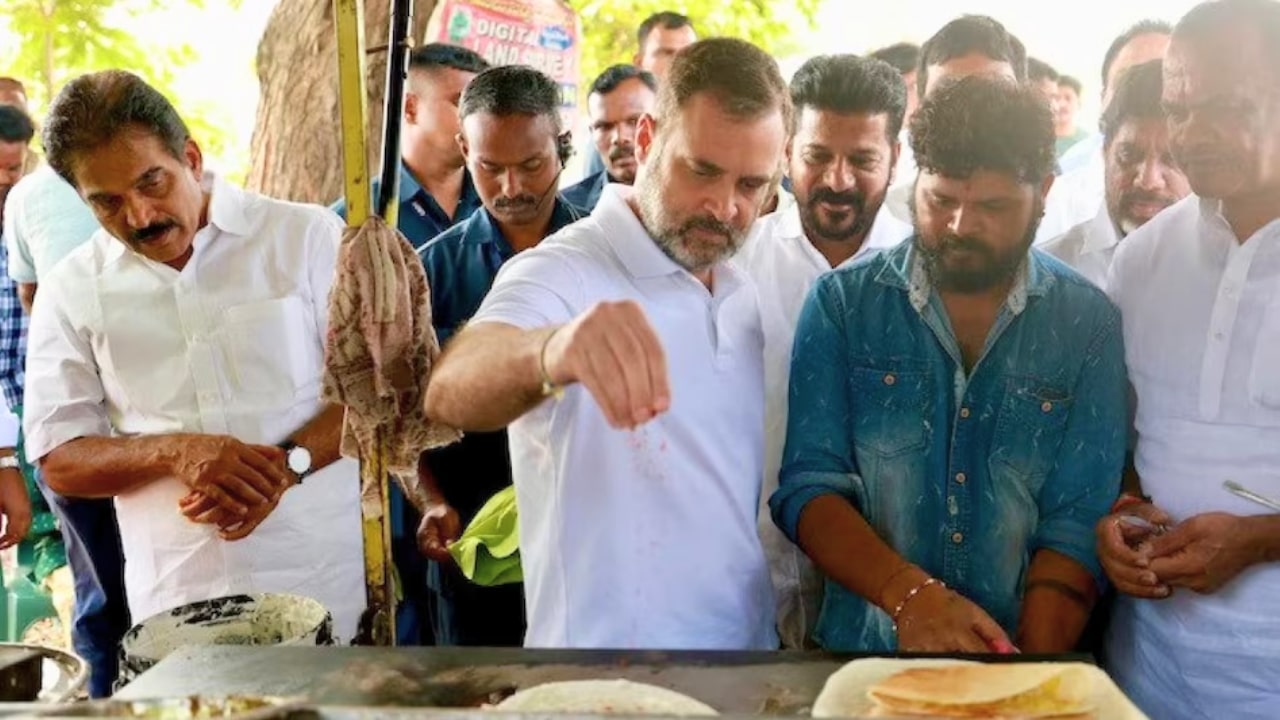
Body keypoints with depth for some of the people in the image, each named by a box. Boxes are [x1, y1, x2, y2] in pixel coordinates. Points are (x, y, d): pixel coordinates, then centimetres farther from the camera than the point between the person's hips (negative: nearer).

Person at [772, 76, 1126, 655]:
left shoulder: (1088, 324, 1)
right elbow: (807, 489, -4)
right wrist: (907, 593, -19)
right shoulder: (842, 303, 0)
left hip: (1018, 649, 0)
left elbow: (1076, 524, -3)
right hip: (863, 644, 0)